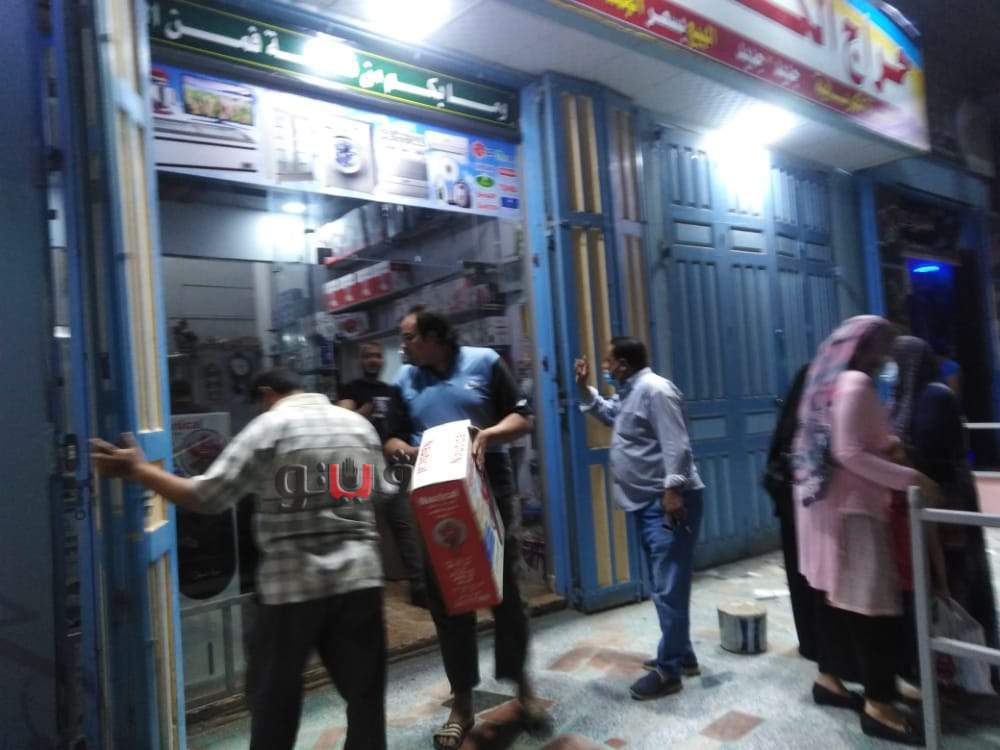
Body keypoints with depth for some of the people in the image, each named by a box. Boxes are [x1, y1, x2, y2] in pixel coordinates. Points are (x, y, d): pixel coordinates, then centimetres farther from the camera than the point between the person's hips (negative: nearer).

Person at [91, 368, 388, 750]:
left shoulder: (268, 427, -5)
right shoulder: (360, 424, 9)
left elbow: (207, 497, -10)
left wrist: (138, 470, -1)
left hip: (294, 583, -3)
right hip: (359, 575, 4)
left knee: (274, 695, 15)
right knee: (365, 691, 13)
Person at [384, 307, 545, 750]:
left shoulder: (484, 362, 0)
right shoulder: (405, 379, 9)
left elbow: (522, 418, 0)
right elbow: (392, 438, 11)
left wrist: (487, 435, -19)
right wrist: (404, 449, -12)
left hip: (490, 487, -2)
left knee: (505, 588, 5)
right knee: (446, 598, 6)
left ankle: (521, 682, 27)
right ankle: (462, 702, 20)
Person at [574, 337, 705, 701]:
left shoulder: (655, 390, -16)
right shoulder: (630, 393, 15)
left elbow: (675, 444, -23)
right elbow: (610, 414, 34)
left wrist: (673, 489, -27)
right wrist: (585, 389, 19)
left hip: (669, 501, -11)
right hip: (649, 502, 11)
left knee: (669, 586, -6)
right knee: (664, 584, 17)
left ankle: (669, 670, 2)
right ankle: (681, 655, 29)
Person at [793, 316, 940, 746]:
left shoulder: (829, 380, 15)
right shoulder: (855, 383, -15)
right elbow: (849, 454, -22)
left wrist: (886, 444, 13)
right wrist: (909, 477, -20)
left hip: (827, 501, 10)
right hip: (850, 507, -10)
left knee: (834, 593, 15)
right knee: (875, 603, -5)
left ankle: (828, 678, 25)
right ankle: (878, 706, 2)